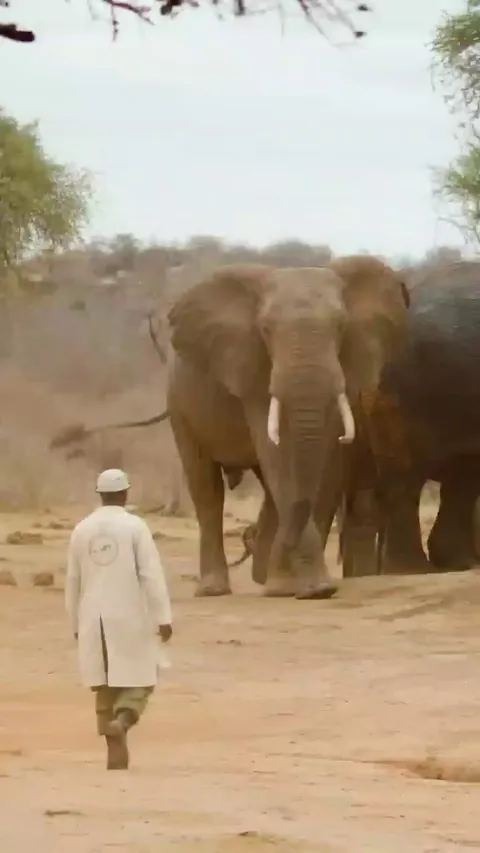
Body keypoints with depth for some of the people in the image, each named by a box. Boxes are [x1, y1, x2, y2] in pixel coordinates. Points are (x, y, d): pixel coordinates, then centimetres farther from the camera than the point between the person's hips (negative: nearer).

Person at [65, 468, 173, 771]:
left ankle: (116, 751, 8)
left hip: (94, 618, 4)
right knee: (140, 680, 7)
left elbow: (73, 580, 9)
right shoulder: (135, 526, -8)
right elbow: (151, 574, -14)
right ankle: (122, 721, -20)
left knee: (106, 685, 11)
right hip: (129, 616, -4)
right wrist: (164, 618, -12)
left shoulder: (82, 529, 4)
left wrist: (76, 622, 19)